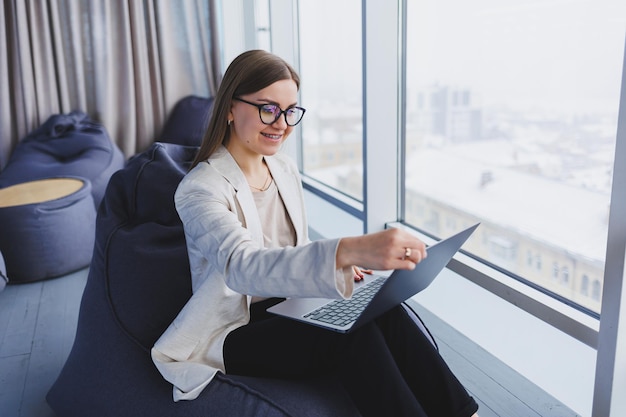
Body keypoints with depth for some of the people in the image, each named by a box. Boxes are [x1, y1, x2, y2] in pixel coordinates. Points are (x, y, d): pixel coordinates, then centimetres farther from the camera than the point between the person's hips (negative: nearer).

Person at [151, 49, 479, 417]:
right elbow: (241, 266, -37)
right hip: (237, 332, -5)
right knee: (352, 335, -30)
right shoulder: (200, 189, -18)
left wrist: (337, 261, -8)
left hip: (289, 308, 6)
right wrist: (346, 250, -53)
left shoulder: (286, 169, 5)